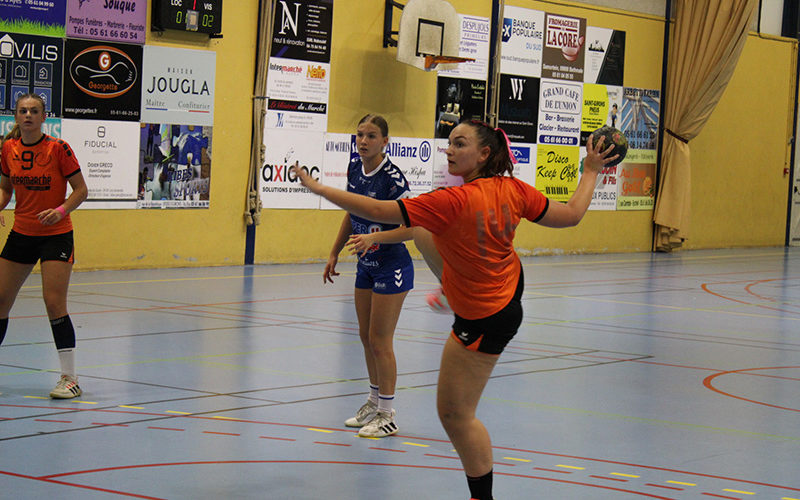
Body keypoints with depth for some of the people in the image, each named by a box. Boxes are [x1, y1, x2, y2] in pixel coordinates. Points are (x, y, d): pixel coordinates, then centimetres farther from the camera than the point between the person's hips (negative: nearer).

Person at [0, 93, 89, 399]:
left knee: (54, 303, -13)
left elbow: (81, 190, -7)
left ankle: (70, 378, -6)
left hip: (56, 235, -5)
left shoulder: (58, 148, -12)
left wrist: (60, 210, -23)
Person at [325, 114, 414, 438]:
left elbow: (410, 227, -21)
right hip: (366, 265, 8)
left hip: (392, 267, -8)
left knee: (380, 341, -4)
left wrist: (377, 237, -34)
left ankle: (387, 416, 6)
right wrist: (334, 253, 16)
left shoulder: (393, 178, -22)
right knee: (366, 336, 14)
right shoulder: (354, 168, 1)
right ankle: (374, 402, 29)